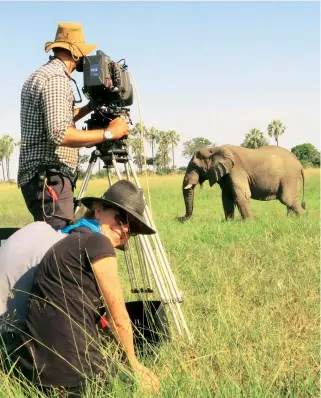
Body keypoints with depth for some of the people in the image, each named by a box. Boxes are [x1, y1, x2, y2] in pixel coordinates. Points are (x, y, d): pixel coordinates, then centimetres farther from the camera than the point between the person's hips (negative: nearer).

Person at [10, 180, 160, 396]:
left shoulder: (71, 240, 19)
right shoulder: (97, 243, -8)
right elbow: (118, 317, -3)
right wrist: (134, 364, 13)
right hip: (71, 372, -8)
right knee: (139, 384, 15)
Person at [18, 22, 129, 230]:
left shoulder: (40, 75, 18)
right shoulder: (56, 79, -13)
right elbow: (60, 133, -25)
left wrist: (89, 107, 27)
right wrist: (108, 133, -17)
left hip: (42, 176, 10)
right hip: (50, 178, -10)